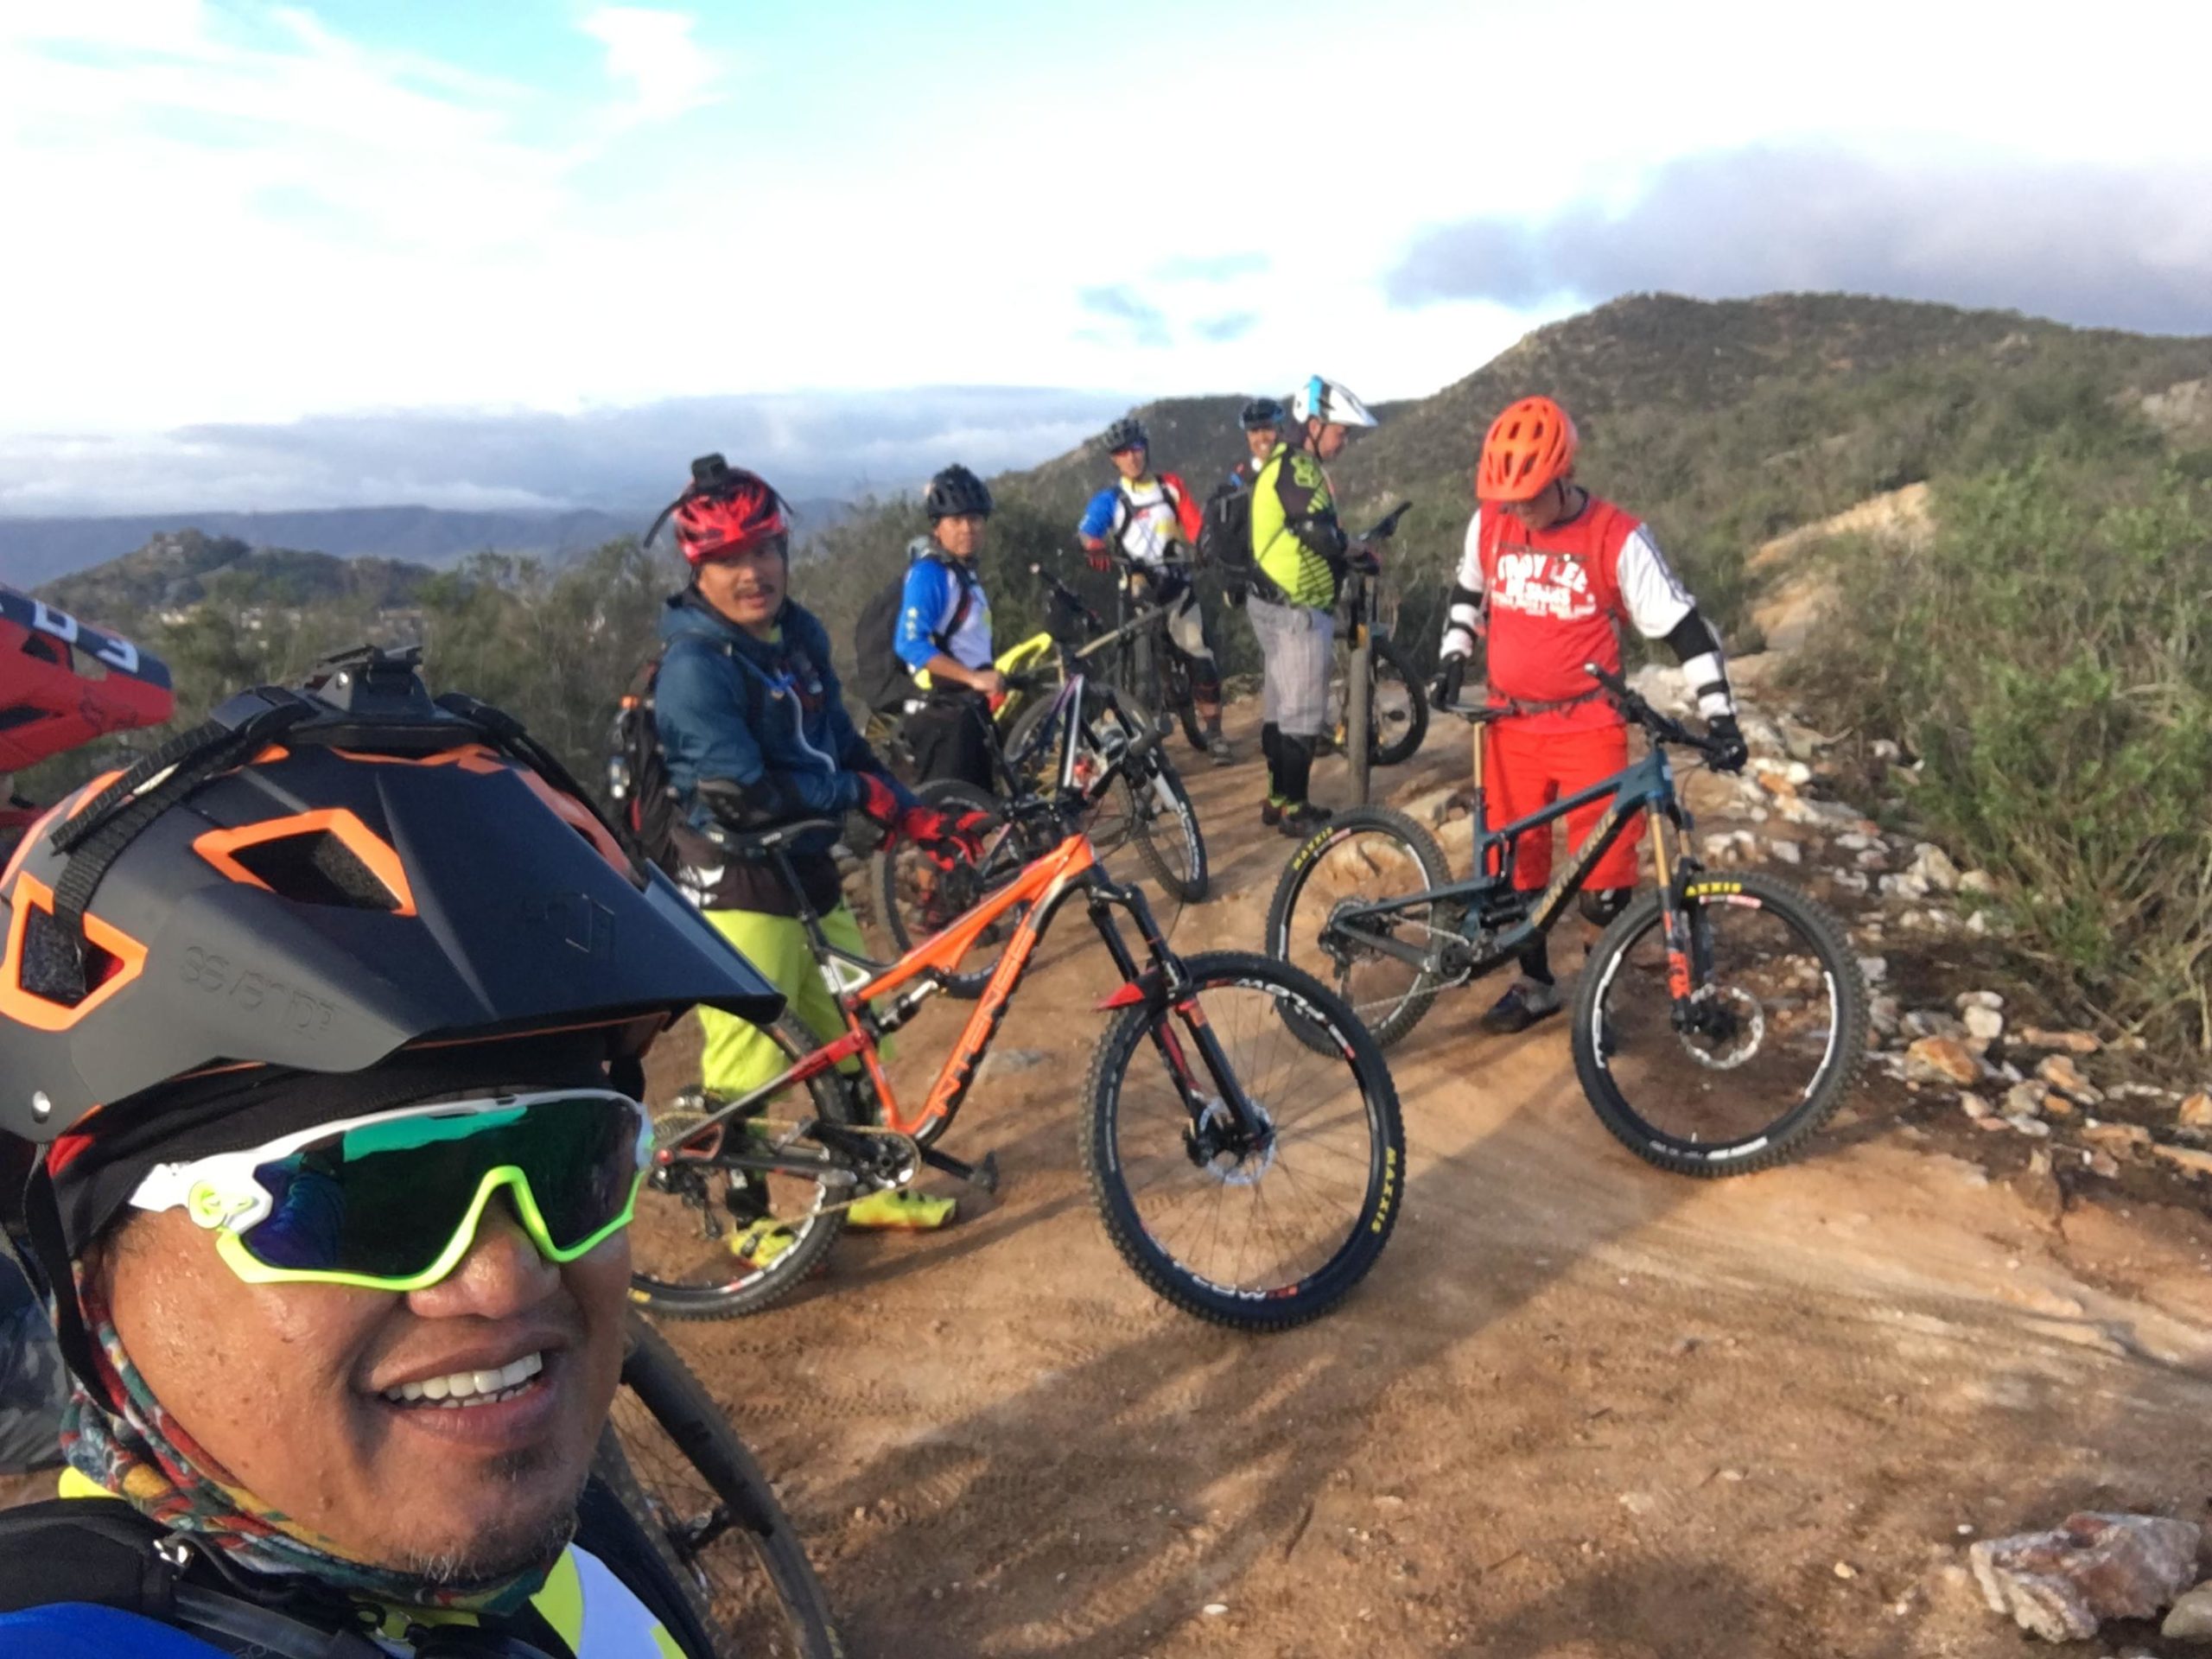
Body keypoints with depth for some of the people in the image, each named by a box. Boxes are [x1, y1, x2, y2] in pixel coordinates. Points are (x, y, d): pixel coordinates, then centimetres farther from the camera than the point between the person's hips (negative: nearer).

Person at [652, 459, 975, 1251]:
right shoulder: (694, 667, -19)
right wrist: (859, 793, -14)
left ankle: (865, 1187, 36)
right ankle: (747, 1221, 21)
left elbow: (843, 745, 13)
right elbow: (747, 794, -25)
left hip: (810, 872, 9)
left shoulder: (802, 634, 6)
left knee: (857, 1036, 18)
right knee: (746, 1066, 0)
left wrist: (917, 818, 5)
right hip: (739, 888, -8)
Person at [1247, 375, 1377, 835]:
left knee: (1279, 707, 15)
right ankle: (1293, 809, 4)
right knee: (1302, 713, -3)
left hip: (1279, 605, 10)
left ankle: (1279, 798, 23)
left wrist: (1346, 552, 7)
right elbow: (1321, 535, -25)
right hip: (1296, 610, -10)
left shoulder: (1288, 464, 15)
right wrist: (1358, 551, -6)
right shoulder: (1297, 468, -18)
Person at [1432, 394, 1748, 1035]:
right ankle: (1534, 985, 28)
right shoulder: (1488, 524, -2)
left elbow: (1683, 626, -10)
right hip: (1511, 726, 4)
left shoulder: (1619, 538, -14)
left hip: (1590, 730, -3)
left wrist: (1720, 716, -14)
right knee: (1515, 862, 10)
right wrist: (1453, 657, 8)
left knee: (1604, 874, -3)